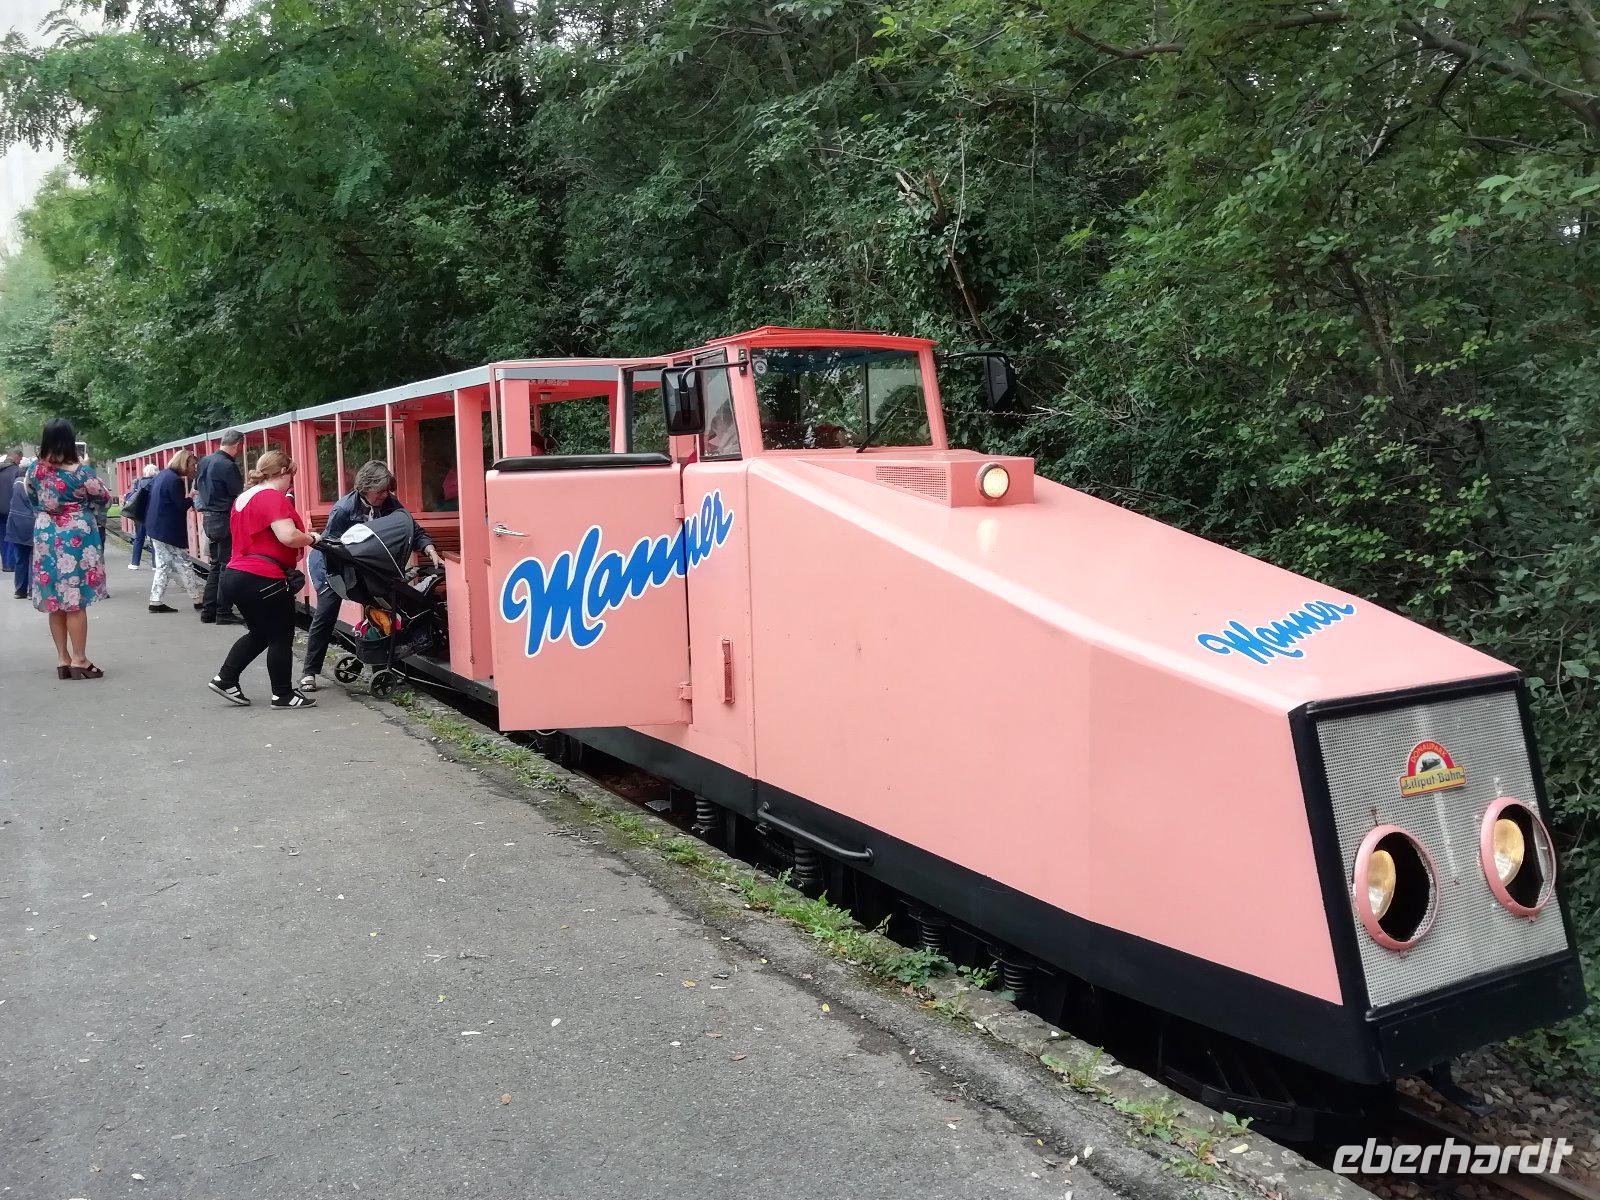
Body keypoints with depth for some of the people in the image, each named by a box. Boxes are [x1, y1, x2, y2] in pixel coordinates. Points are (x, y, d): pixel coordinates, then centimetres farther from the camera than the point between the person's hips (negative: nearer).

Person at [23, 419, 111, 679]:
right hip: (76, 540, -4)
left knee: (54, 600, 11)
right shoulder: (80, 472, -16)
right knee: (76, 601, 0)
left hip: (45, 539, 5)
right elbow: (105, 498, -1)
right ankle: (79, 660, 3)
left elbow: (30, 497, 15)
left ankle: (63, 659, 15)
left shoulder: (34, 470, -1)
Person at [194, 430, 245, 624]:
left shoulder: (204, 462, 10)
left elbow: (197, 488, 20)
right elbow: (240, 495, -15)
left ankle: (208, 610, 17)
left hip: (209, 519, 9)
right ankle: (223, 613, -2)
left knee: (216, 564, 15)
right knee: (228, 566, -3)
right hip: (224, 521, -9)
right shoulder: (228, 466, -17)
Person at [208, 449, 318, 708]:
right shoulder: (274, 497, -14)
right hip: (264, 579, -9)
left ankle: (225, 679, 18)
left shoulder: (244, 497, 16)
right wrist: (311, 538, -7)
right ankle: (283, 695, 10)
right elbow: (288, 536, -26)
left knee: (260, 633, 22)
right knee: (281, 637, 3)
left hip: (238, 574, 9)